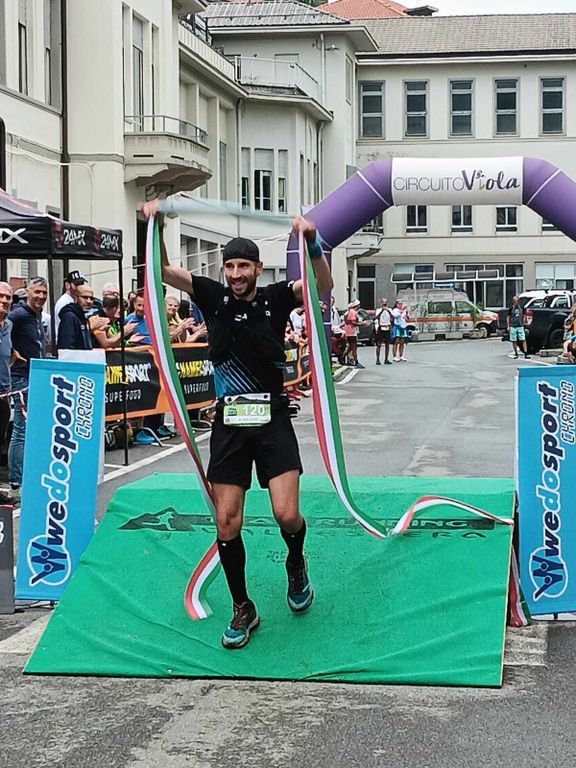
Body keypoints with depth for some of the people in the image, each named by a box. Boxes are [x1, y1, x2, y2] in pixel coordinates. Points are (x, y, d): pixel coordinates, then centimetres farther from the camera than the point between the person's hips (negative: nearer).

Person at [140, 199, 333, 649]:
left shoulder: (276, 297, 0)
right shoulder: (213, 296, 5)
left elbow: (323, 286, -14)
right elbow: (164, 269, 3)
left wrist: (312, 241, -30)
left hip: (273, 419, -2)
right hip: (229, 422, 2)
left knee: (287, 514, -14)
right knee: (226, 523, 0)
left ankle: (296, 563, 23)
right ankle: (243, 609, 17)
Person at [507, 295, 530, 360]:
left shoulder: (521, 308, 5)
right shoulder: (511, 308, -1)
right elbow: (508, 317, 4)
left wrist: (523, 323, 12)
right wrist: (508, 326, -1)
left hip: (520, 326, 1)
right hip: (513, 327, -1)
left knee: (523, 340, -6)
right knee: (514, 341, 4)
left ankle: (526, 353, -9)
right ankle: (516, 353, 14)